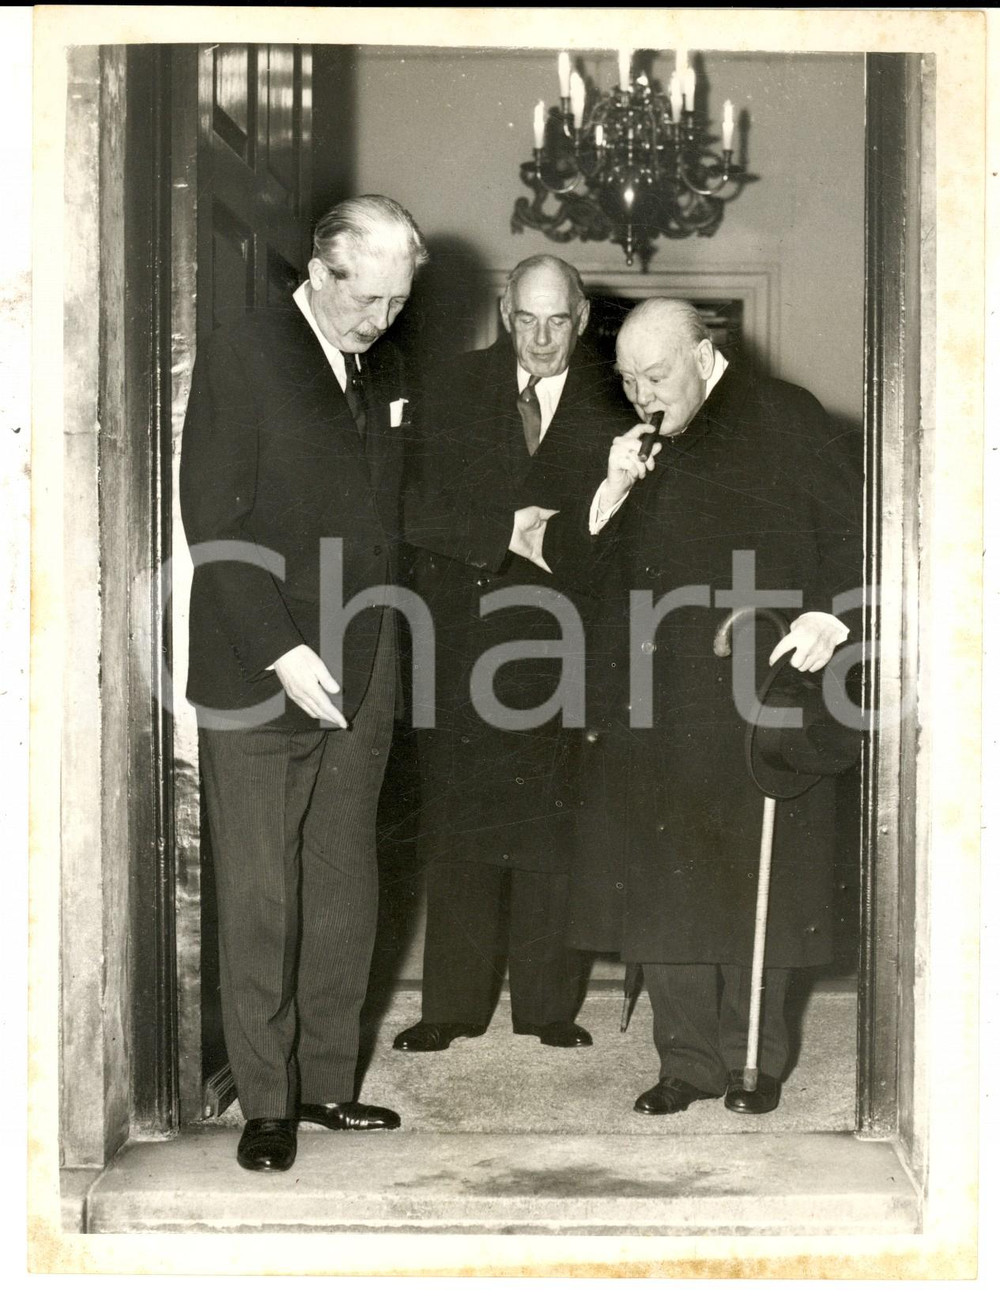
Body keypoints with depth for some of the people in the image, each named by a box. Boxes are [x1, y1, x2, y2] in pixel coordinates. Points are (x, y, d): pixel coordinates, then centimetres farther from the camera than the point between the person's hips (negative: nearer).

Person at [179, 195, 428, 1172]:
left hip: (359, 679, 6)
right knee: (259, 899, 2)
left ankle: (327, 1080, 22)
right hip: (259, 680, -5)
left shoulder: (386, 370, 12)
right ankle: (265, 1102, 12)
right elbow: (213, 523, -11)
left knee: (344, 890, 10)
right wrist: (281, 652, -17)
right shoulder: (241, 358, -6)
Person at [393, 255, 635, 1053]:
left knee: (552, 825, 5)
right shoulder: (454, 392, 4)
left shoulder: (611, 405, 3)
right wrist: (504, 532, -14)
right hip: (463, 637, 0)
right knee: (459, 823, 4)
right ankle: (451, 1006, 13)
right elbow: (418, 508, -3)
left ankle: (548, 1002, 17)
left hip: (561, 640, 0)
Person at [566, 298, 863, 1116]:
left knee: (756, 884, 2)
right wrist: (616, 491, -2)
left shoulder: (782, 419, 1)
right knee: (663, 886, 3)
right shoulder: (636, 448, 17)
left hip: (758, 689, -5)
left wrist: (831, 617, -14)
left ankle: (753, 1058, 15)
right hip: (656, 704, 5)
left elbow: (849, 528, -1)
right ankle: (688, 1061, 12)